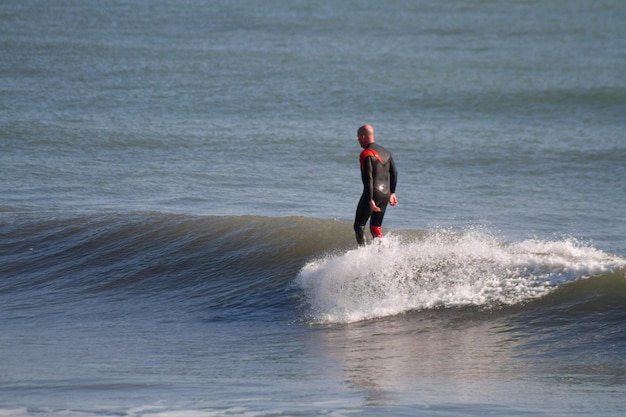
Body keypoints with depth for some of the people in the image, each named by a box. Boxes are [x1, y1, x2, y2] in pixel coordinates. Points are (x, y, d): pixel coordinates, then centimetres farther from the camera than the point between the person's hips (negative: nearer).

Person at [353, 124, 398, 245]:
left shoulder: (366, 154, -12)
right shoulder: (385, 152, 13)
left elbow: (368, 178, -19)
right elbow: (394, 173, 17)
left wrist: (370, 200, -22)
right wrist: (392, 193, 24)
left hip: (373, 193, -8)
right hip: (385, 194, 8)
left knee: (359, 226, 1)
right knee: (376, 228, 16)